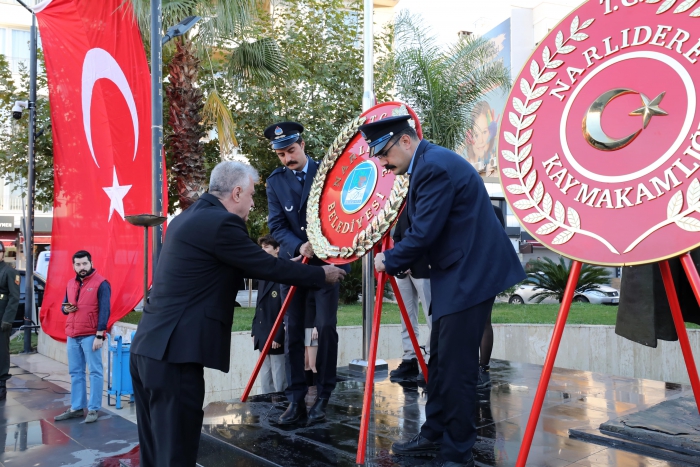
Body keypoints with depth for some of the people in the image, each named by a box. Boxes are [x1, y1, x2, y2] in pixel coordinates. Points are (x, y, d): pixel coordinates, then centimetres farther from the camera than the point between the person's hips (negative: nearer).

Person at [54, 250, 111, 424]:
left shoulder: (101, 283, -7)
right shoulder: (71, 284, 14)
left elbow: (104, 311, -12)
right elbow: (64, 305, 24)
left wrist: (99, 335, -17)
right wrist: (65, 308, -1)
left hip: (90, 336, -7)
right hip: (72, 336, 7)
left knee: (95, 372, 0)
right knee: (75, 373, 12)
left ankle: (93, 409, 4)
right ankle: (76, 408, 22)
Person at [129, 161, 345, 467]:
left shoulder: (188, 217, 16)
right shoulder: (221, 223, -12)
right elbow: (268, 267, -6)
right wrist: (322, 275, 8)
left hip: (149, 348, 10)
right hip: (173, 354, -10)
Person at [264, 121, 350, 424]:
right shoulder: (275, 181, 3)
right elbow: (276, 225, -3)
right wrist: (299, 246, -21)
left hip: (326, 261, -2)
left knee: (326, 326, -6)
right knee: (293, 331, 1)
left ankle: (323, 397, 6)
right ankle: (295, 400, 8)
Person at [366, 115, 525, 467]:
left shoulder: (435, 165, -18)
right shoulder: (428, 164, 14)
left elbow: (424, 233, -21)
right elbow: (422, 230, 17)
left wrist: (389, 261, -5)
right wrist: (396, 259, 5)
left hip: (470, 276, -11)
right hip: (455, 275, 11)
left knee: (456, 365, -4)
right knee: (439, 360, 17)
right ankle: (434, 434, 30)